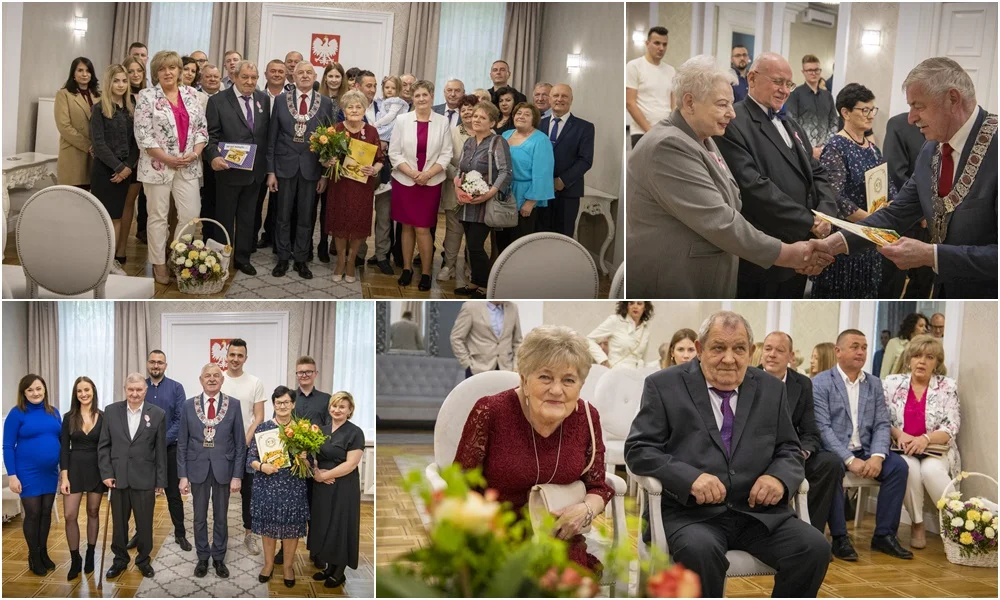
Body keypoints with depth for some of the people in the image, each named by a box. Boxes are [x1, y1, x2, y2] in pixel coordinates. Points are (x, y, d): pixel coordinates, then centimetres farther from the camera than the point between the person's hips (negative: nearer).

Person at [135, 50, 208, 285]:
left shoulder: (191, 95, 7)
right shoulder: (147, 96, -6)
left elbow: (202, 128, 8)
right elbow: (142, 134, -11)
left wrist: (195, 153, -8)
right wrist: (167, 158, -14)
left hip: (188, 166, 4)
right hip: (158, 166, -4)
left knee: (191, 215, 3)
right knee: (158, 217, 5)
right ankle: (159, 264, 15)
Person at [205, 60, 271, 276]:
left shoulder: (264, 99, 5)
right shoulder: (218, 101, -8)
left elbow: (268, 132, 9)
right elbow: (212, 135, -11)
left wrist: (268, 164, 5)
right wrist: (214, 157, -27)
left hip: (255, 170, 4)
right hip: (229, 169, -4)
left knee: (247, 217, 14)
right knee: (225, 217, 10)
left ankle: (242, 257, 26)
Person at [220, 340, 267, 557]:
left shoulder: (255, 383, -2)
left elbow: (258, 418, -3)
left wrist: (245, 442, -12)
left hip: (246, 446, -1)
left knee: (247, 491, 5)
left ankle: (249, 533, 15)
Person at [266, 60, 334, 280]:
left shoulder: (325, 103, 1)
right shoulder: (281, 100, 1)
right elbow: (272, 137, 2)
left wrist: (326, 173, -1)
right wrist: (270, 171, -2)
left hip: (311, 167, 0)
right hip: (285, 165, 0)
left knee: (306, 217, 7)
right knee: (283, 216, 7)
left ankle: (301, 260, 18)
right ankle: (283, 258, 18)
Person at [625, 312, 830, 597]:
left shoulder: (771, 389, 14)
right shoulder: (664, 386, 3)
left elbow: (789, 450, 16)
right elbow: (638, 449, -2)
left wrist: (779, 477, -9)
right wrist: (690, 477, -20)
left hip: (758, 510, 4)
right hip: (692, 511, -3)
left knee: (815, 548, -21)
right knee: (699, 551, -35)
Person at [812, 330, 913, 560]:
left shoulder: (874, 383, 14)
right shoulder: (820, 383, -3)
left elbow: (882, 425, 6)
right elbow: (822, 427, -12)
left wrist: (877, 456, -14)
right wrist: (849, 460, -23)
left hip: (864, 450, 5)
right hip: (833, 450, -5)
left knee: (898, 465, -20)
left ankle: (884, 534, -11)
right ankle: (839, 538, -24)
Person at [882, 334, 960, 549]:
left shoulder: (947, 386, 3)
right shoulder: (892, 383, 5)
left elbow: (951, 428, -4)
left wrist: (925, 439, -20)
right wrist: (898, 434, -15)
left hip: (936, 450, 0)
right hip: (902, 450, 1)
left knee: (931, 469, -34)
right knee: (909, 467, -34)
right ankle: (917, 524, -16)